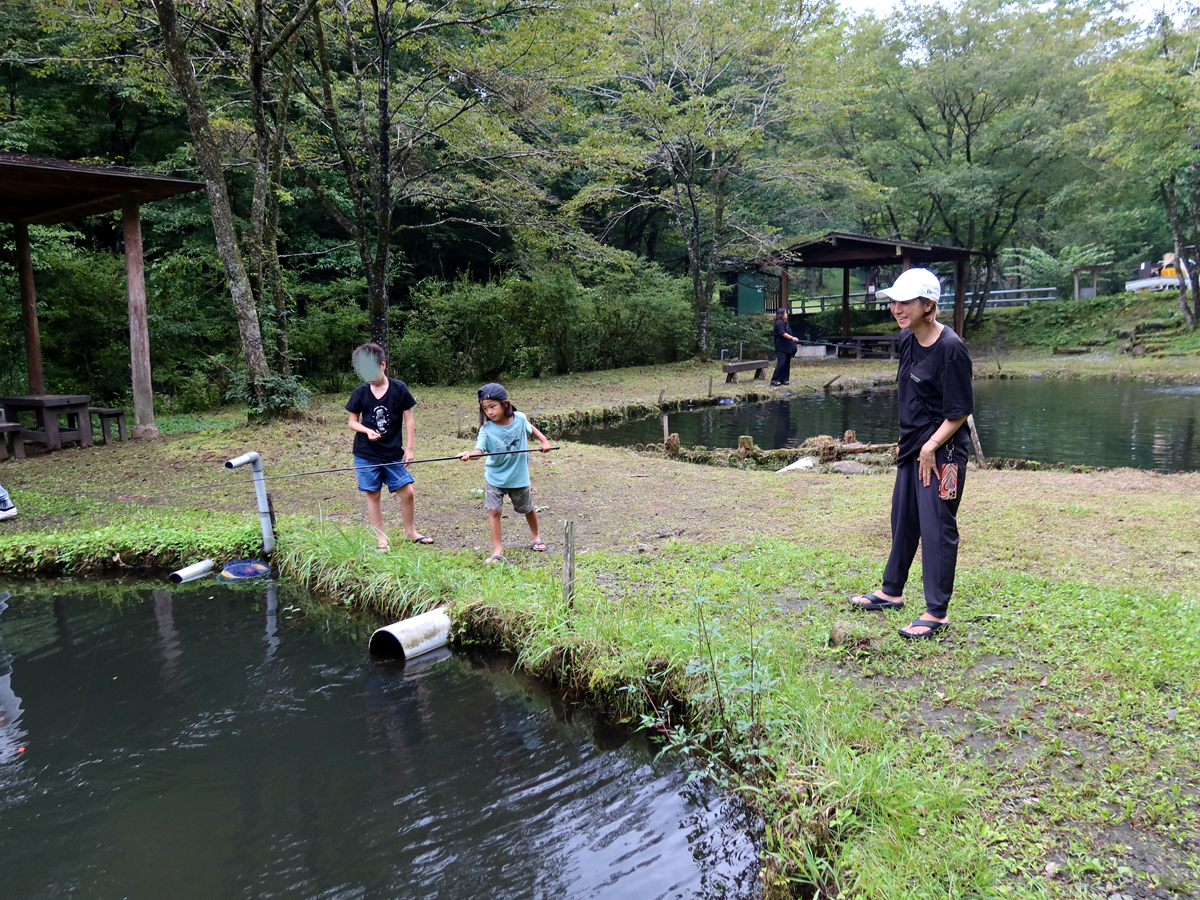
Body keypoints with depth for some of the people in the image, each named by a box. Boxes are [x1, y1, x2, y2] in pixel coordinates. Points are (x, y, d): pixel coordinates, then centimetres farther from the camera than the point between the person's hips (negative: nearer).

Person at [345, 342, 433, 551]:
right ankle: (381, 538, 17)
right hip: (366, 454, 1)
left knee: (407, 491, -2)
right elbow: (352, 422, 6)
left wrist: (409, 448, -3)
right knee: (373, 495, 4)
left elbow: (408, 419, -1)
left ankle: (410, 532, 19)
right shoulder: (360, 393, -2)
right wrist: (368, 431, -15)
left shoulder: (399, 389, -6)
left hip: (394, 453, -1)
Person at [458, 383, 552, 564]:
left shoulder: (520, 418, -13)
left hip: (519, 476, 2)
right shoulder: (486, 429, -20)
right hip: (495, 477, -1)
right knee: (494, 511, -10)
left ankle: (536, 537, 44)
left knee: (527, 508, 18)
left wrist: (543, 440, 0)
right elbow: (479, 450, -35)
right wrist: (469, 454, -56)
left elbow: (530, 428, 11)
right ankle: (497, 550, 0)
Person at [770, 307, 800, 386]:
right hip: (781, 348, -10)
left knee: (787, 364, 8)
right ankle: (774, 380, -13)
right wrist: (792, 338, -22)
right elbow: (783, 333, -19)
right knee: (781, 364, -13)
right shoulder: (779, 323, -10)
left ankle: (784, 379, 12)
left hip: (787, 348, 10)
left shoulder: (784, 323, 20)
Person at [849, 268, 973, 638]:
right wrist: (906, 440, 16)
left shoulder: (951, 348, -19)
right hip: (912, 446, 9)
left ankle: (937, 612, 8)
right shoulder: (907, 340, 5)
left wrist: (931, 446, -18)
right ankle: (891, 592, 35)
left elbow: (959, 412, -17)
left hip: (942, 451, -9)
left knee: (937, 527, -3)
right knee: (903, 520, 19)